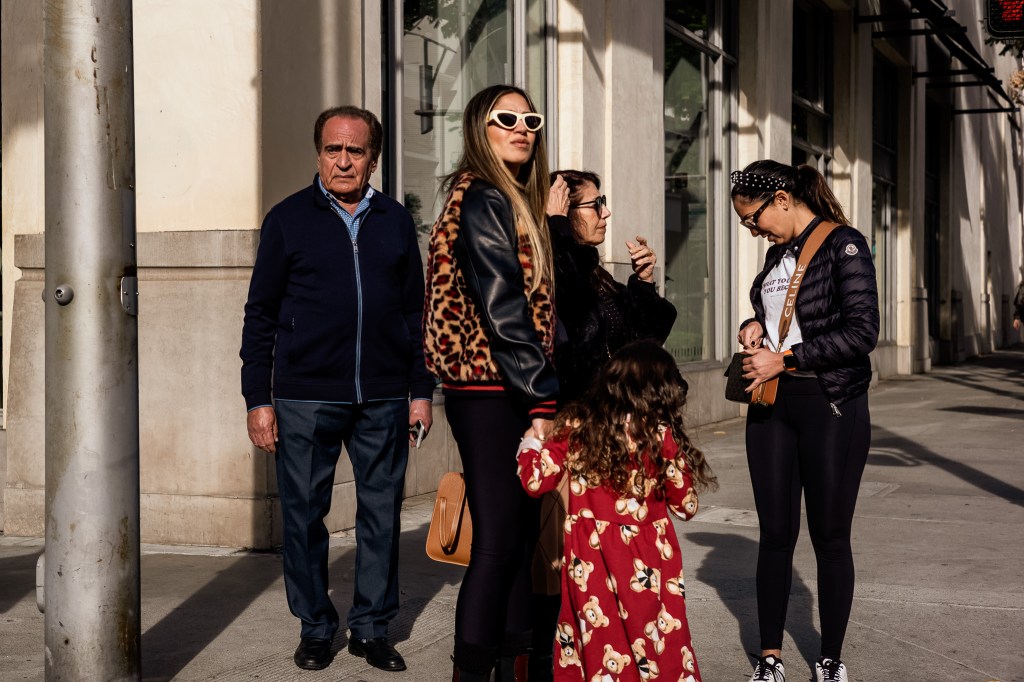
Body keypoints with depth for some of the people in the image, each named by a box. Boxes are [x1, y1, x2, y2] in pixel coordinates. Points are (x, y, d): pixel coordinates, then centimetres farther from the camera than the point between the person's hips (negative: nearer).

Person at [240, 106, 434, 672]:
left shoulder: (396, 222, 10)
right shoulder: (288, 219, 3)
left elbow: (415, 309, 14)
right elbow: (261, 313, 3)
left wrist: (421, 389, 8)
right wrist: (258, 400, -2)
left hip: (382, 399, 2)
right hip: (304, 397, -2)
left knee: (381, 512, 6)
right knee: (304, 514, 4)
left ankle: (371, 627, 18)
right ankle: (315, 627, 18)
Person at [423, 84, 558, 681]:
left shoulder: (515, 203, 18)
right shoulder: (483, 200, -10)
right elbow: (502, 308, -17)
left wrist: (543, 394, 10)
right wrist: (542, 399, -17)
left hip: (514, 394, 9)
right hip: (492, 393, -9)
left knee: (521, 533, 11)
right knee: (499, 539, -7)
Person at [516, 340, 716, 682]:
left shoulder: (576, 426, -4)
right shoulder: (660, 435, -9)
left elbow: (536, 480, -1)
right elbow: (686, 506, -1)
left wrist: (529, 445, 18)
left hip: (587, 561, 2)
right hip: (644, 563, -2)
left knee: (595, 648, 12)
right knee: (658, 649, 7)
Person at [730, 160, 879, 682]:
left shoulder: (843, 245, -10)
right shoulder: (779, 253, 12)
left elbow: (861, 331, -18)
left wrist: (784, 359, -17)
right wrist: (755, 326, 4)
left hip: (831, 407, -6)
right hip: (772, 407, 6)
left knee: (830, 538, 4)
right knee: (776, 534, 7)